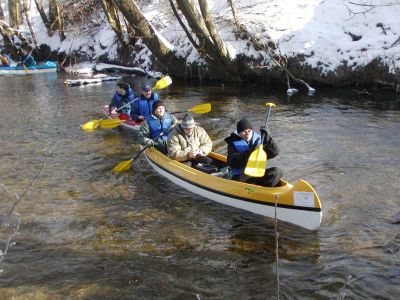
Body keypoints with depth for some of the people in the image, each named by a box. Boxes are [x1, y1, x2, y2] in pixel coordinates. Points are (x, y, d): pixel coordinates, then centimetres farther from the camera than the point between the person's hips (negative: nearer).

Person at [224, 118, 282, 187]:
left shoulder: (259, 139, 10)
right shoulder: (234, 143, -1)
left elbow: (275, 152, 2)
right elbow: (232, 162, -17)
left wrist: (268, 139, -15)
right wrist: (249, 152, -28)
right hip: (240, 178, -4)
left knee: (277, 171, -19)